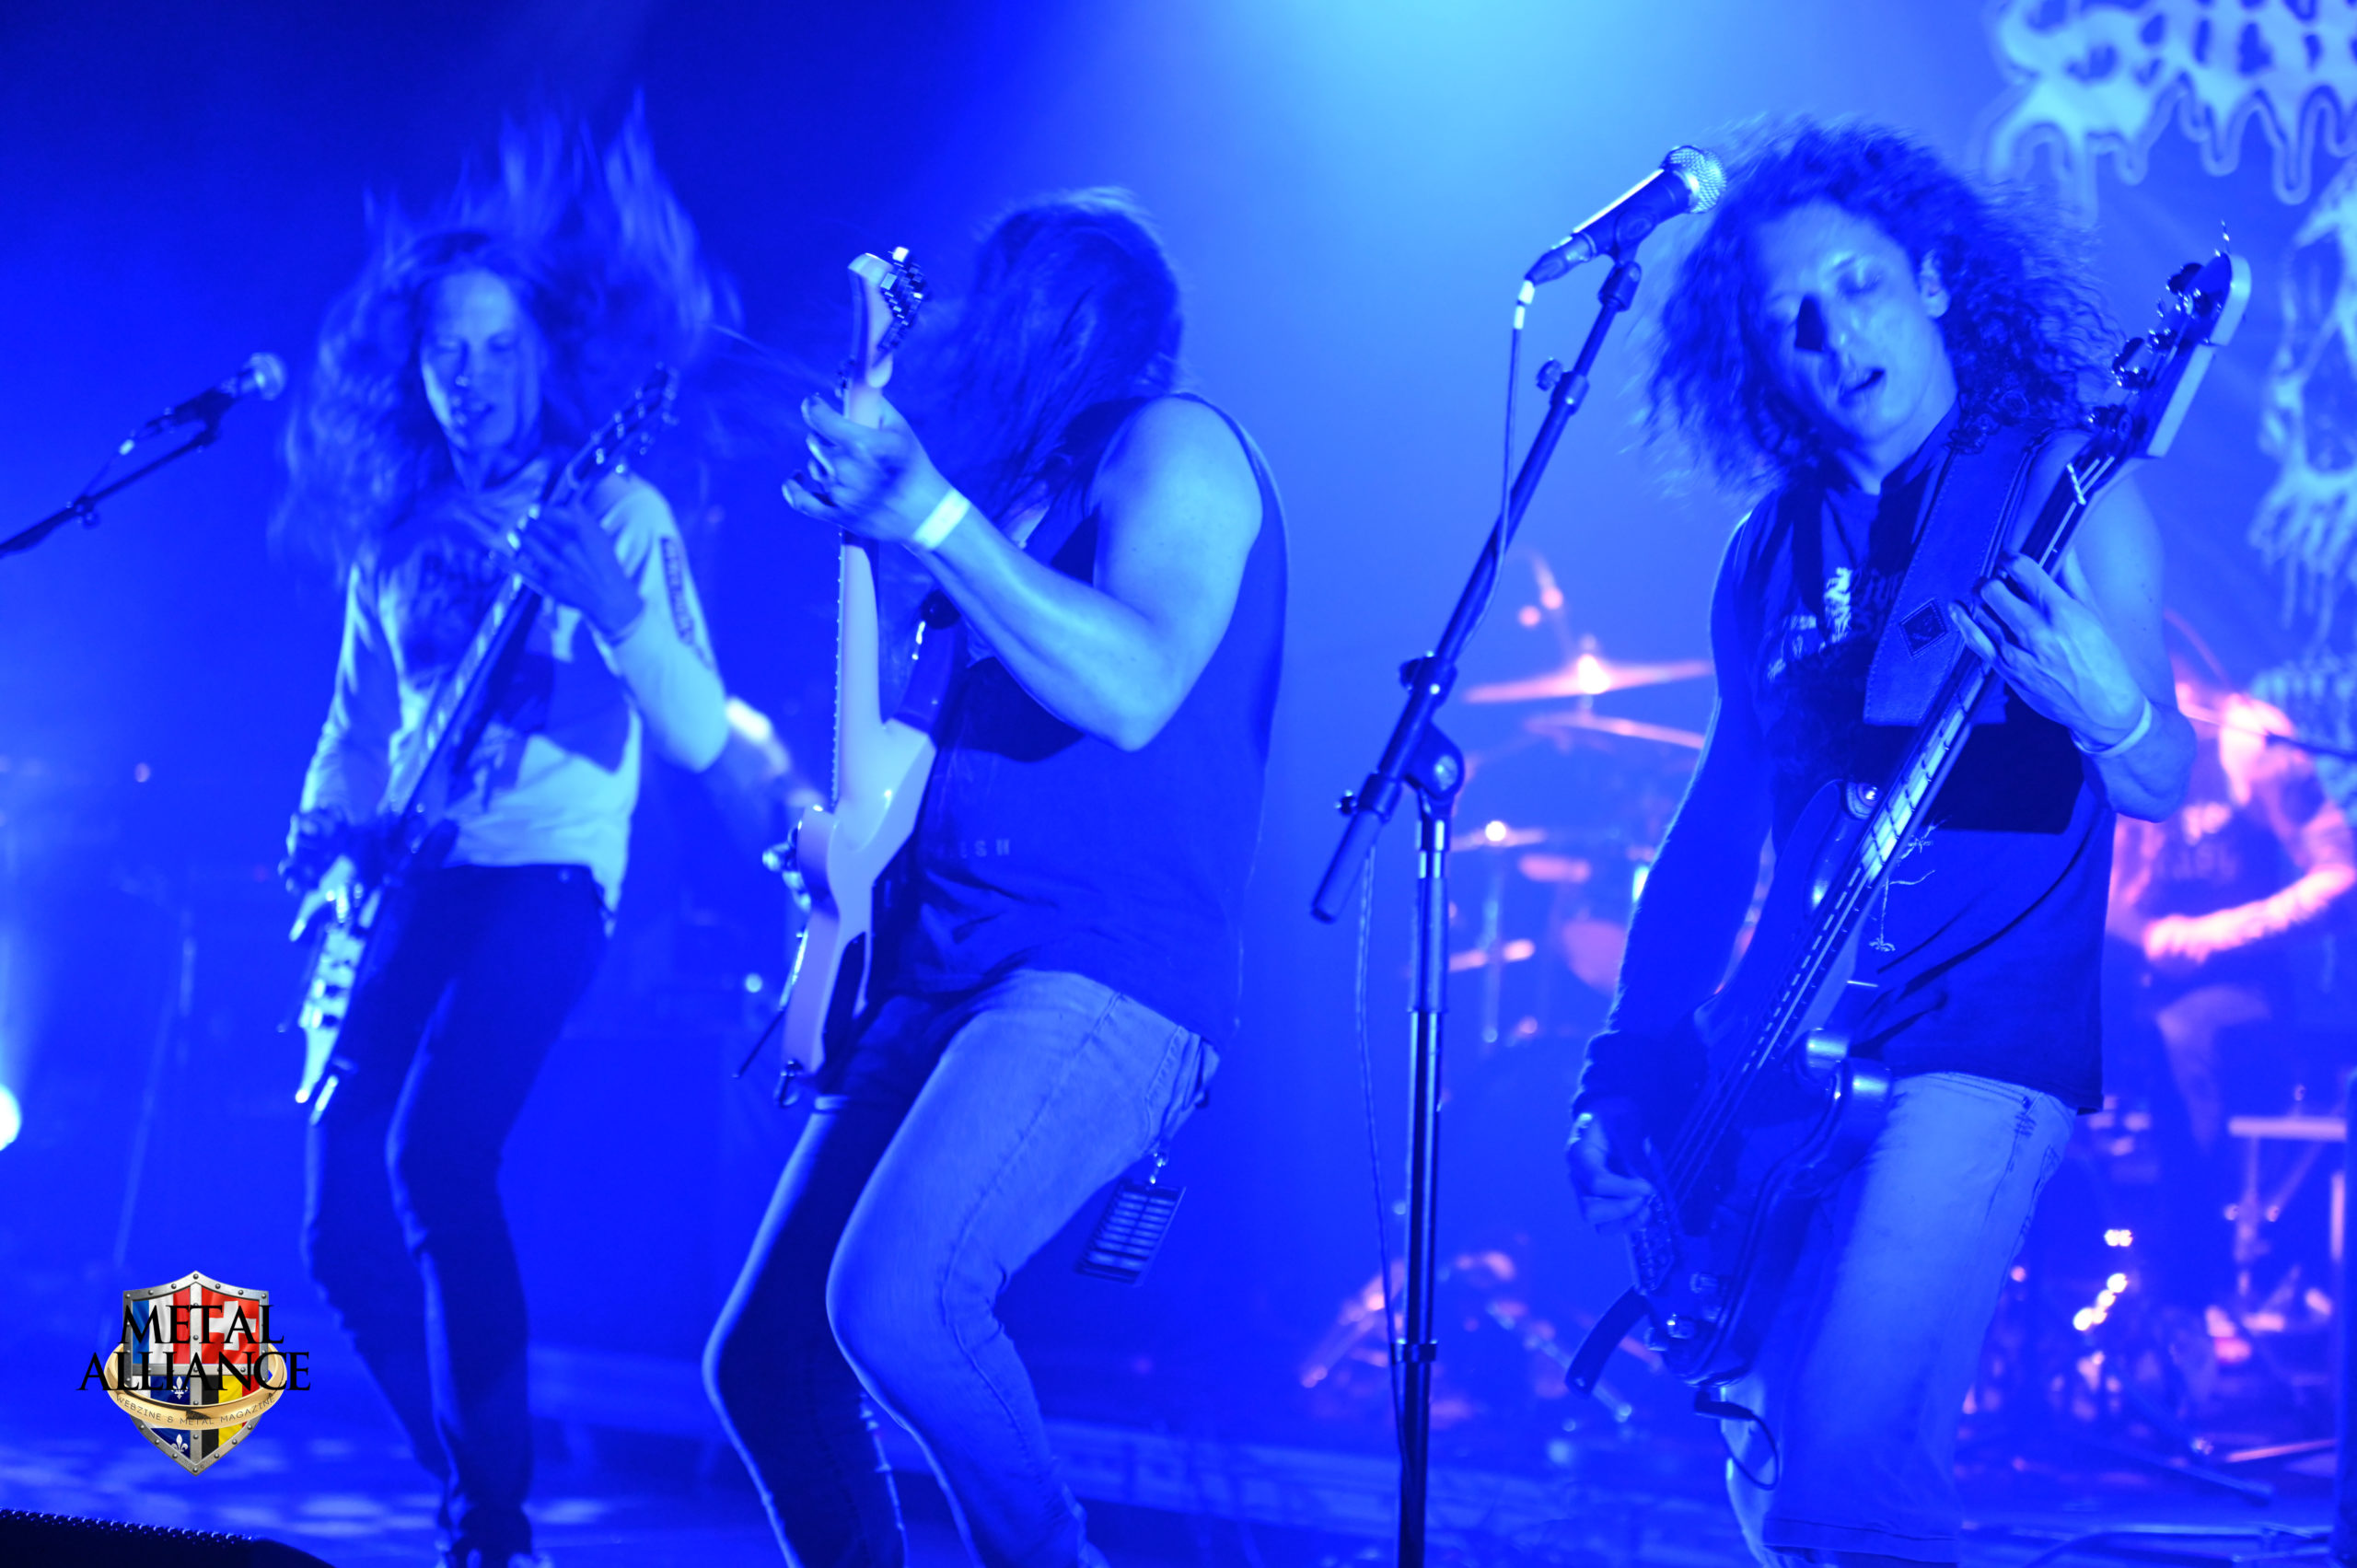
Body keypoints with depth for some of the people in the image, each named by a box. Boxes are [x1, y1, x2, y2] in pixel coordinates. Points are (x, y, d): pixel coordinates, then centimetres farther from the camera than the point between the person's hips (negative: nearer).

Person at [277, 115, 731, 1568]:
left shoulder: (619, 513, -1)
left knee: (436, 1156, -26)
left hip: (547, 876, -6)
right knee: (345, 1204, -1)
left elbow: (701, 736, -9)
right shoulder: (396, 534, 14)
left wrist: (619, 612, -25)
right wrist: (322, 837, 5)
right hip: (409, 884, 6)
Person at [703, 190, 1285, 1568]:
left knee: (892, 1299, -30)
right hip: (949, 974, 10)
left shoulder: (1173, 447, -3)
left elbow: (1133, 689, -22)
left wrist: (931, 520, -23)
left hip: (1107, 983, -9)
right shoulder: (1040, 480, 23)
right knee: (766, 1355, 5)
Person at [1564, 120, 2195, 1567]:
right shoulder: (1773, 551, 13)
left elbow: (2165, 785, -10)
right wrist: (1633, 1069, 11)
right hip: (1796, 1076, 6)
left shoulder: (2052, 481, -3)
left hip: (1981, 1050, -6)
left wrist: (2111, 711, -34)